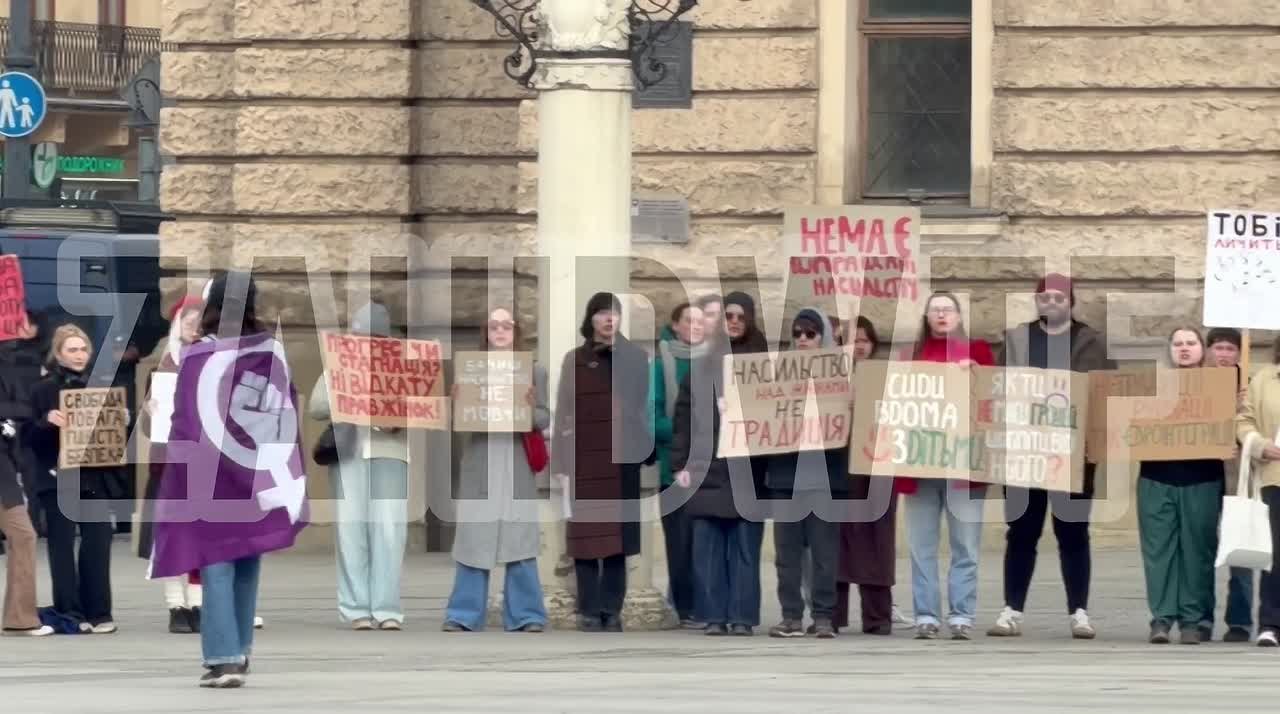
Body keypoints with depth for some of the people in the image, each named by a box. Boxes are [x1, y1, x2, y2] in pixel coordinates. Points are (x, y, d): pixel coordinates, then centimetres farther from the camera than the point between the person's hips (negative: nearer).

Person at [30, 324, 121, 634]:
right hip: (59, 478, -3)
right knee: (62, 545, -2)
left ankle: (98, 612, 3)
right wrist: (47, 421, -22)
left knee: (98, 542, -2)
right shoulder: (44, 390, 0)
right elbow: (33, 439, -3)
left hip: (94, 477, 3)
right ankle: (69, 612, 1)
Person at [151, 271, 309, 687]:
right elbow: (290, 413, 3)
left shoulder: (199, 357, -10)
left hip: (212, 479, -4)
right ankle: (240, 650, 25)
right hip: (259, 475, 4)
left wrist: (178, 484, 0)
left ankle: (225, 659, -12)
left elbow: (186, 425, -7)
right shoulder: (272, 351, 0)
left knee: (217, 567, -3)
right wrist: (287, 473, 9)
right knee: (248, 565, 16)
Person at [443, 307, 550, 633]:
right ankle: (464, 616, 2)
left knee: (520, 539, -1)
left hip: (517, 467, 0)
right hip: (480, 466, 0)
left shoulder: (534, 371, 7)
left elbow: (545, 418, 4)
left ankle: (526, 617, 3)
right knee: (473, 538, -2)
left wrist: (529, 410, -17)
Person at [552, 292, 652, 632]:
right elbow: (564, 414, 2)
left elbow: (644, 409, 8)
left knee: (619, 534, 1)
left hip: (623, 460, 1)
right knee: (587, 535, -3)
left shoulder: (636, 358, 7)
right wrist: (561, 465, -3)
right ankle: (589, 611, 1)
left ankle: (612, 610, 6)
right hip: (585, 460, -1)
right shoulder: (575, 360, 4)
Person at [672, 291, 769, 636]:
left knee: (745, 548, -1)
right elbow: (684, 416, 8)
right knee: (709, 549, 0)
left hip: (747, 473, -2)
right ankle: (715, 616, 4)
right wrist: (681, 463, 2)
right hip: (708, 469, 2)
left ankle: (742, 616, 2)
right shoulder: (702, 367, 9)